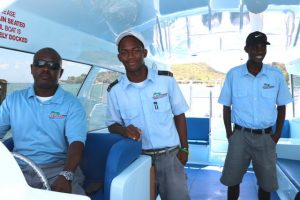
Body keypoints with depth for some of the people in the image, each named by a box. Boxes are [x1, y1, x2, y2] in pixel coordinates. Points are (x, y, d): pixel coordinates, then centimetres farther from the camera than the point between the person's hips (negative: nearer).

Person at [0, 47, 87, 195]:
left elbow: (76, 142, -12)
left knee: (71, 193, -28)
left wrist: (66, 175, -28)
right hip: (20, 168, 3)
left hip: (58, 168, -2)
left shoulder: (72, 104, 0)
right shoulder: (13, 99, 12)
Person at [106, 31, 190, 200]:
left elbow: (179, 115, 3)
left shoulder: (166, 79, -5)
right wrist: (124, 130, -18)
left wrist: (184, 149, 2)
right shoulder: (115, 90, -3)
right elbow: (112, 124, 5)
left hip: (169, 154, 0)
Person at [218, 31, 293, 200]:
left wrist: (277, 134, 1)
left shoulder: (276, 75, -2)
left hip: (266, 137, 1)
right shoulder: (233, 74, -5)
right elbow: (226, 106, 2)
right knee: (233, 180, 10)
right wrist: (229, 133, -2)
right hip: (240, 135, -1)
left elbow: (281, 107, 7)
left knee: (267, 183, 13)